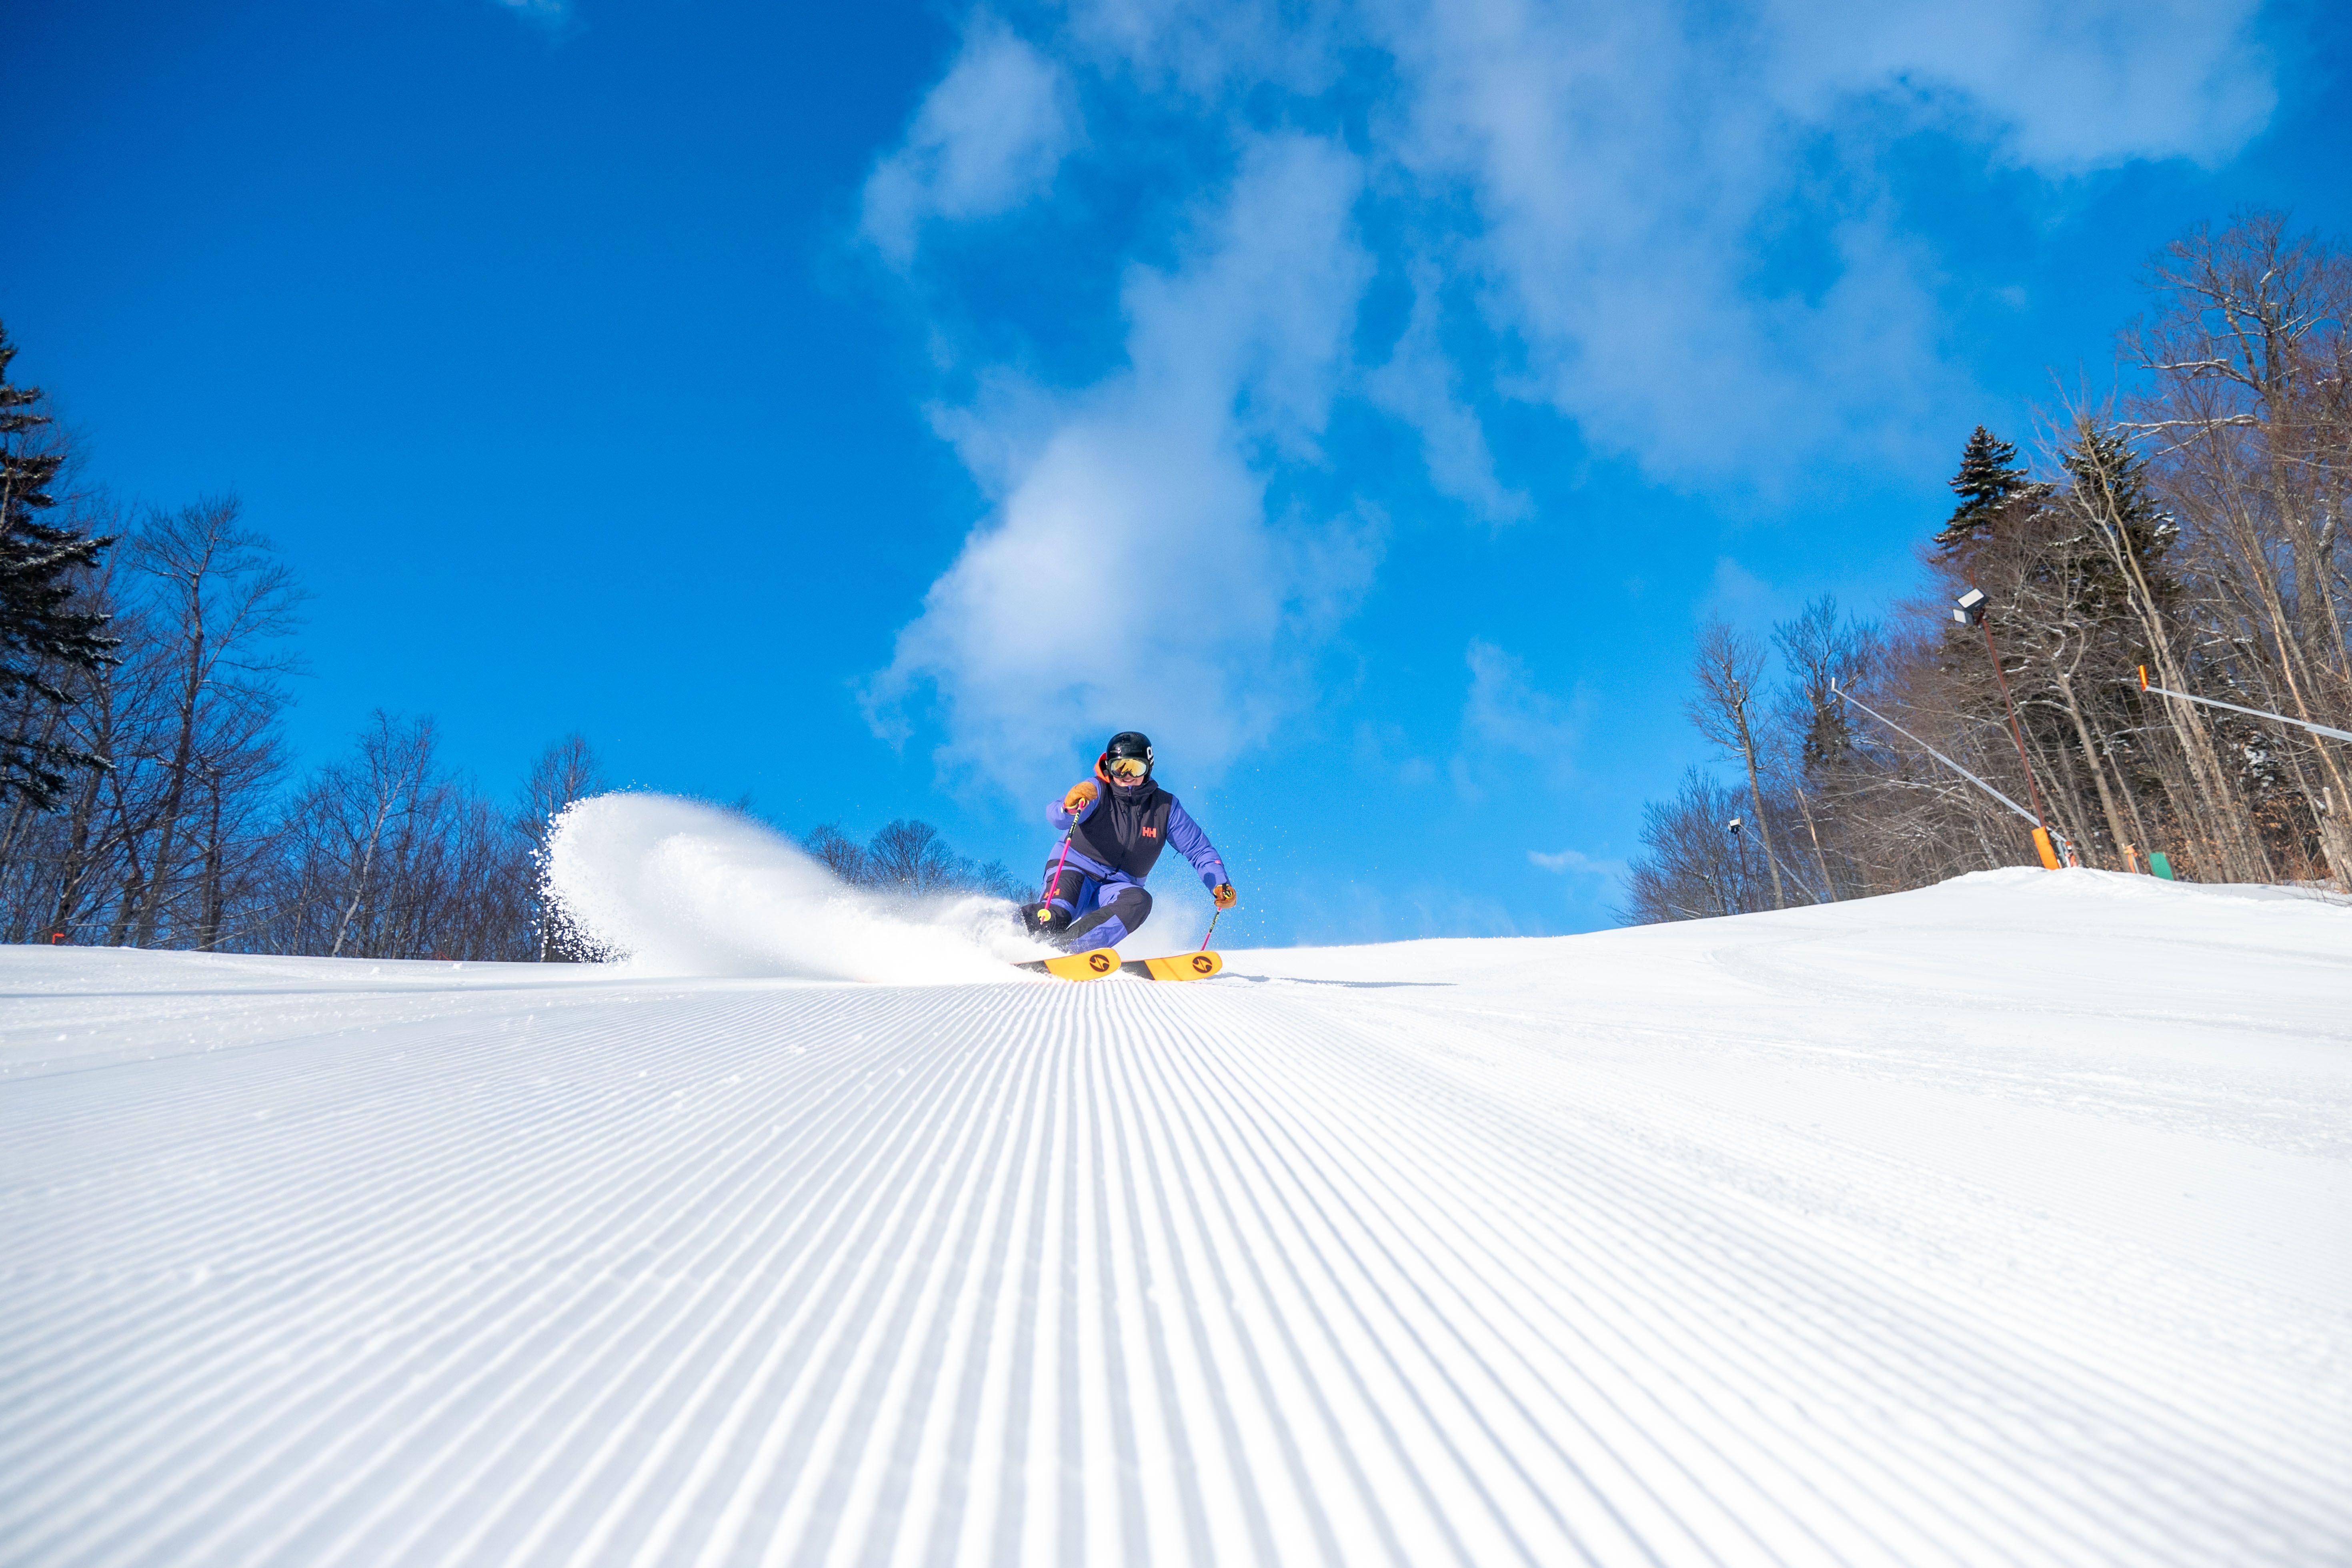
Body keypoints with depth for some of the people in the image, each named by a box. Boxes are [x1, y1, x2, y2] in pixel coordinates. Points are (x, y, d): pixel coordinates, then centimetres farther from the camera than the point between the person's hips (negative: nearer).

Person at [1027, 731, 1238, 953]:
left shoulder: (1166, 807, 0)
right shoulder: (1097, 790, -9)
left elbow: (1200, 850, 2)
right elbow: (1057, 818, -26)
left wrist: (1221, 885, -16)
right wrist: (1071, 806, -50)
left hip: (1117, 888, 3)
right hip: (1074, 869, -3)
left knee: (1140, 902, -33)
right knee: (1051, 923, -34)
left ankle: (1066, 947, -39)